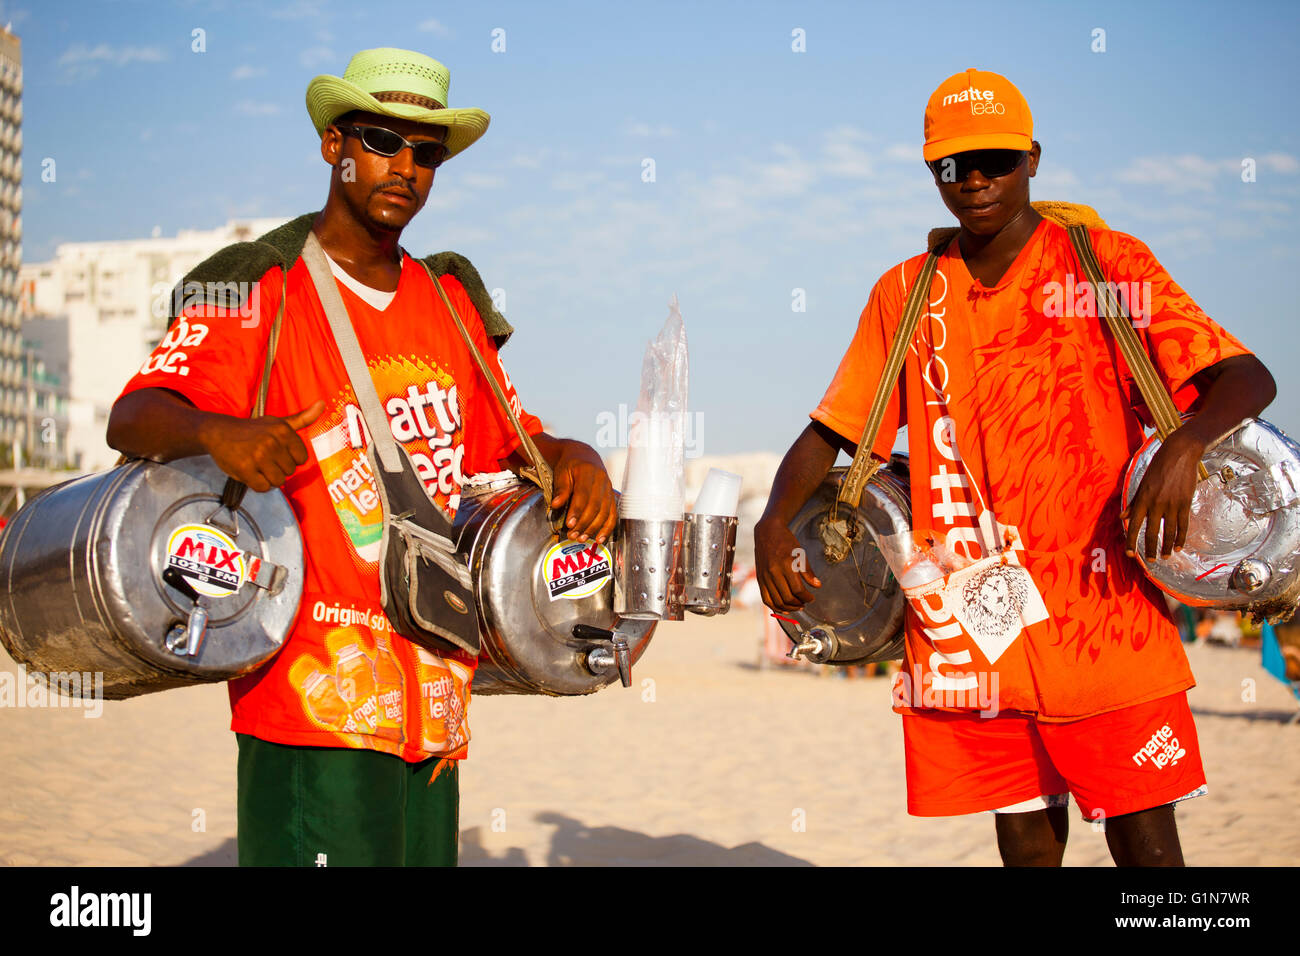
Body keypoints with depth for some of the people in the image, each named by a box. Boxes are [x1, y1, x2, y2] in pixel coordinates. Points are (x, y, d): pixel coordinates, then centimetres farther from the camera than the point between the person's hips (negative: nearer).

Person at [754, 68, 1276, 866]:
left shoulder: (1109, 265, 0)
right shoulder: (906, 294, 9)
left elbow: (1248, 379, -5)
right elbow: (833, 430, 11)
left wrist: (1186, 443, -26)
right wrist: (776, 521, -7)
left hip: (1101, 615, -2)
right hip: (968, 624, 3)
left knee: (1145, 837, -2)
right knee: (1027, 838, 9)